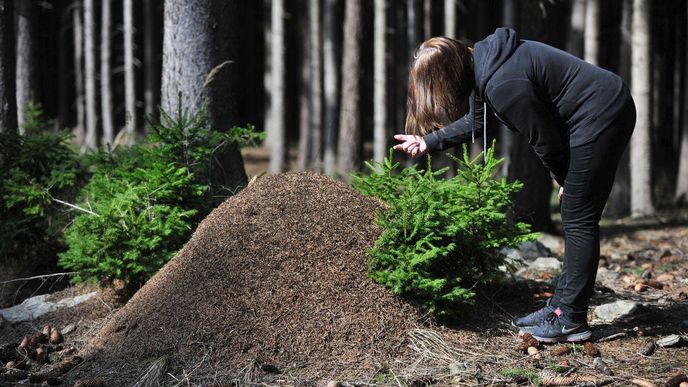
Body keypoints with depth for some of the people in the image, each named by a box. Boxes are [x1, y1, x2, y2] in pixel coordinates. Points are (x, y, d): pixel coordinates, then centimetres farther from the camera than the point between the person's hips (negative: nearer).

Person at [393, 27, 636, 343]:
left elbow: (545, 140, -17)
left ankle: (572, 320, 0)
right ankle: (560, 306, 19)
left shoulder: (504, 85, -26)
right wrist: (428, 142, 25)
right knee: (575, 218, 12)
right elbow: (476, 122, 22)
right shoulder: (481, 64, 4)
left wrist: (566, 183, 0)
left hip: (600, 115, -10)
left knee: (578, 219, -5)